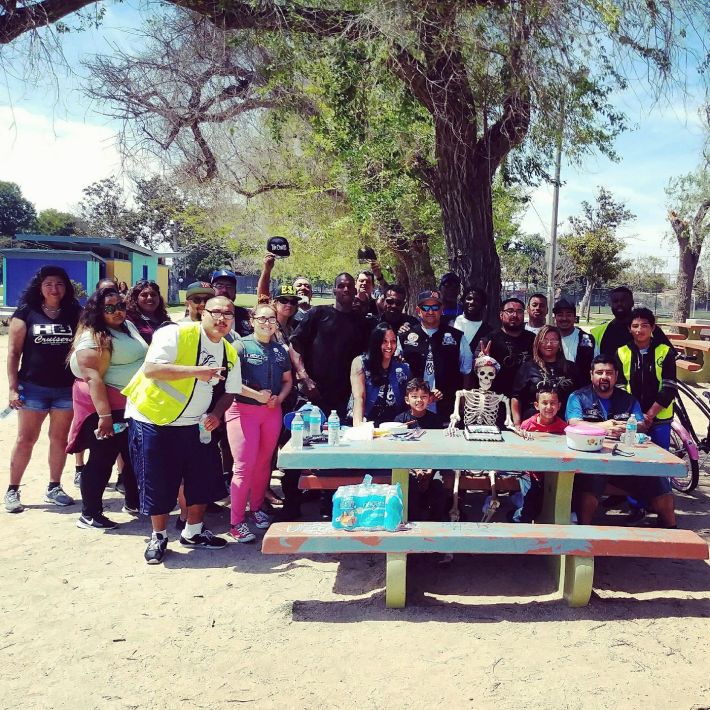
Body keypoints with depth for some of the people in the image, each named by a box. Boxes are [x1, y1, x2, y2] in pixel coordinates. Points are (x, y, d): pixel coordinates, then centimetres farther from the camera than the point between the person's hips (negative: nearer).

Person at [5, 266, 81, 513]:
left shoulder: (75, 313, 3)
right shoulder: (26, 312, -2)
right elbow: (13, 352, -2)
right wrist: (13, 388, -7)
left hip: (67, 388, 2)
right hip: (33, 387, -2)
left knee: (60, 438, 10)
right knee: (25, 439, 4)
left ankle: (54, 488, 22)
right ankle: (12, 490, 16)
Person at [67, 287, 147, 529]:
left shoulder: (129, 326, 9)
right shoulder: (93, 338, -17)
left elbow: (143, 358, 22)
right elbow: (93, 378, -25)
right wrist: (104, 415, -29)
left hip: (133, 406, 9)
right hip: (105, 407, -9)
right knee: (102, 460, 0)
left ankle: (133, 503, 34)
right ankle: (89, 515, 13)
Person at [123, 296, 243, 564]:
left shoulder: (230, 354, 4)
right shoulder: (176, 334, -16)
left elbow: (229, 391, 13)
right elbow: (151, 369, -28)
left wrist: (216, 414, -7)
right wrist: (197, 371, -33)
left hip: (194, 425, 6)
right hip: (153, 420, -6)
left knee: (205, 478, 9)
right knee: (158, 482, 3)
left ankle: (193, 532, 30)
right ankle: (158, 537, 25)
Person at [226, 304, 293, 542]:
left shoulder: (280, 350, 12)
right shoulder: (241, 346, -6)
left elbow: (287, 380, 18)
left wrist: (279, 398, -1)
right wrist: (257, 395, -18)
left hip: (272, 412, 5)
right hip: (243, 410, -5)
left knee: (263, 463, 13)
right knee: (244, 466, -7)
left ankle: (256, 508, 30)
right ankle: (236, 522, 2)